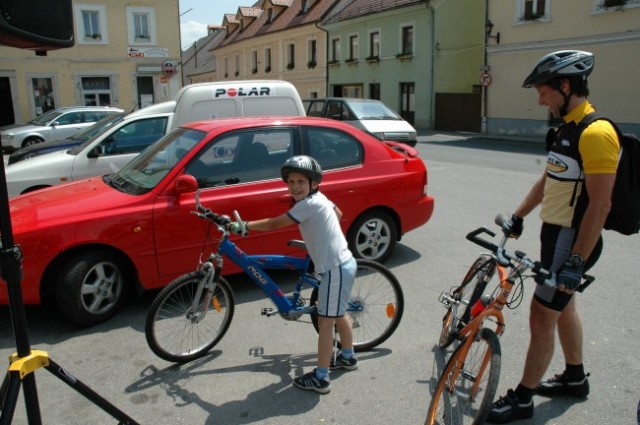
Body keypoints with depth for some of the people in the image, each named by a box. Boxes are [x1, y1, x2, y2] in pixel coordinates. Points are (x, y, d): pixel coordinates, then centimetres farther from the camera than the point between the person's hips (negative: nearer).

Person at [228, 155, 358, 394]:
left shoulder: (308, 204, -20)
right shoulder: (320, 198, 7)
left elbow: (274, 224, -17)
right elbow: (339, 214, 25)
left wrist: (243, 226, -9)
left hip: (336, 268, -10)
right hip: (343, 264, 10)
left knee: (325, 321, -2)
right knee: (338, 315, 25)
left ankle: (320, 378, 8)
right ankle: (347, 357, 43)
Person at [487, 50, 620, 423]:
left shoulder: (595, 133, -22)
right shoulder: (568, 127, 9)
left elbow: (600, 204, -25)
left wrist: (576, 262, -24)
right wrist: (518, 217, 20)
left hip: (573, 240, -10)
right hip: (557, 232, 10)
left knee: (542, 315, -3)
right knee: (562, 305, 21)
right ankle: (575, 378, 40)